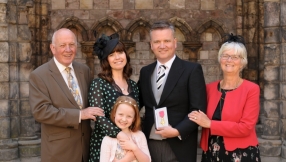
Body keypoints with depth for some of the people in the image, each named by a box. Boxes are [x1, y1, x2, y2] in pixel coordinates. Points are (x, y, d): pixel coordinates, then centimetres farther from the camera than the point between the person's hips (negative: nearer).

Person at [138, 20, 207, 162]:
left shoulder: (192, 70, -5)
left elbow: (198, 110, -8)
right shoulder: (145, 71, 10)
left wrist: (177, 131, -18)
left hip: (178, 147, -4)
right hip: (150, 145, 4)